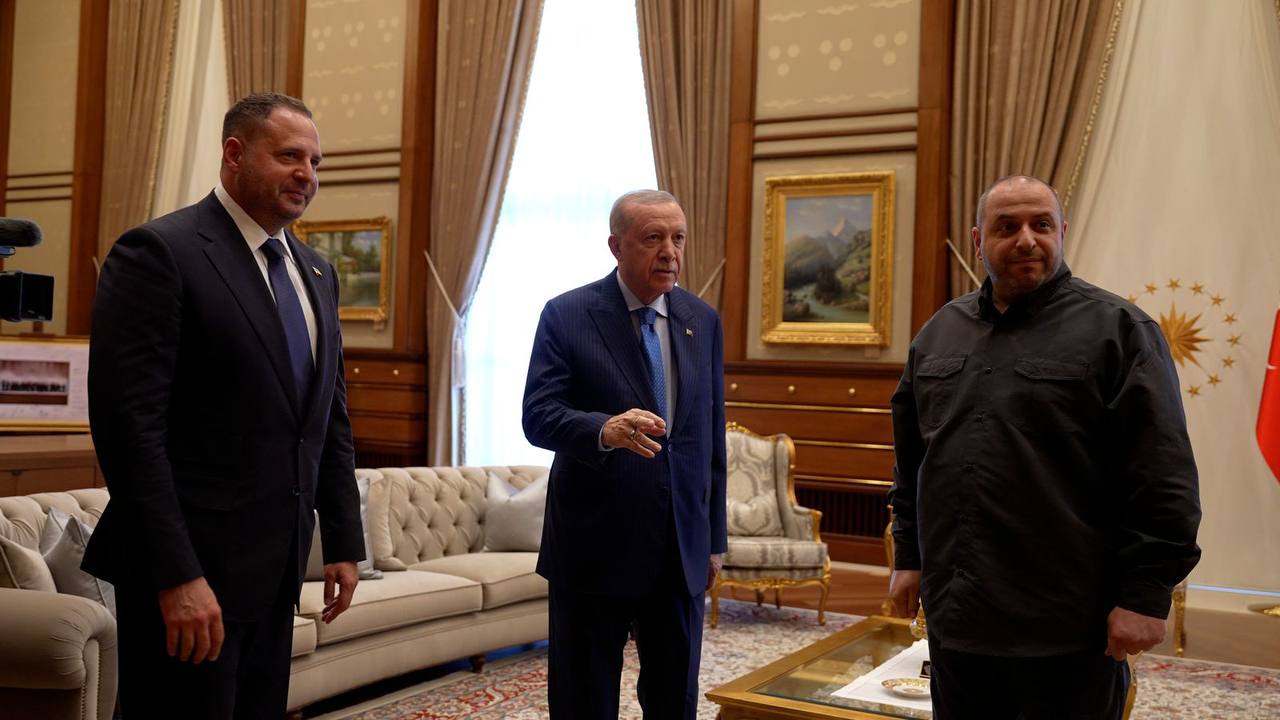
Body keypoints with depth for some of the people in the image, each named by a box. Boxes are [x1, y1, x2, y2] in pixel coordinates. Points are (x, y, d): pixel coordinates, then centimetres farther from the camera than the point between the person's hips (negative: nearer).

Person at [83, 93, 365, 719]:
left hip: (277, 571, 7)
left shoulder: (316, 272, 13)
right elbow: (129, 422, -17)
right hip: (187, 575, -7)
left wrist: (344, 543, 12)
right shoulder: (158, 252, -11)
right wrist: (177, 576, -20)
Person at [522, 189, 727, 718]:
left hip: (681, 550, 4)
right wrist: (605, 429, -35)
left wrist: (715, 537, 12)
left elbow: (711, 435, 11)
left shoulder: (703, 321, 7)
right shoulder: (567, 315, -6)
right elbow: (538, 416, -14)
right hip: (595, 546, -4)